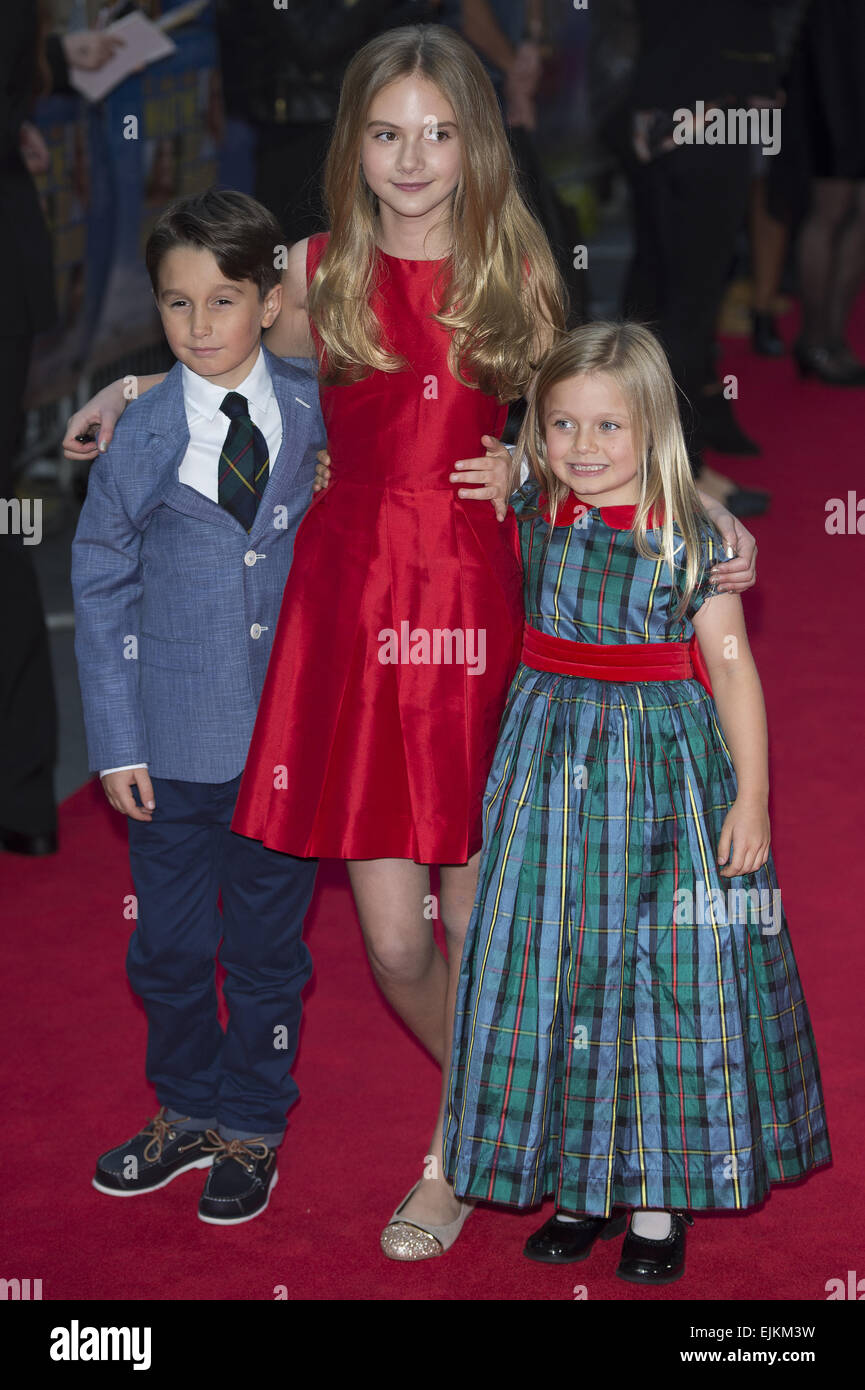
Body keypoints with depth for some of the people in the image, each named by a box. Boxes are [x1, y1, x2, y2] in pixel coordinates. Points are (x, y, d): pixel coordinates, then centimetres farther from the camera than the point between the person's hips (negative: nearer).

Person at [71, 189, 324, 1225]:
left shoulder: (320, 412, -3)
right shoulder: (140, 439, -5)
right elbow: (100, 589, 1)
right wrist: (115, 742, -2)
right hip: (176, 740, 0)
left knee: (267, 944, 11)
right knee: (167, 945, 10)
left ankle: (251, 1130, 29)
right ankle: (187, 1114, 33)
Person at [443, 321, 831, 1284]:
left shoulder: (688, 539, -9)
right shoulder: (528, 514, 1)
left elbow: (732, 668, -7)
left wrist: (751, 796, -10)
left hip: (663, 769, -3)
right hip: (554, 761, 3)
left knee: (667, 972, 1)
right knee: (553, 962, 6)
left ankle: (661, 1199, 14)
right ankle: (581, 1181, 20)